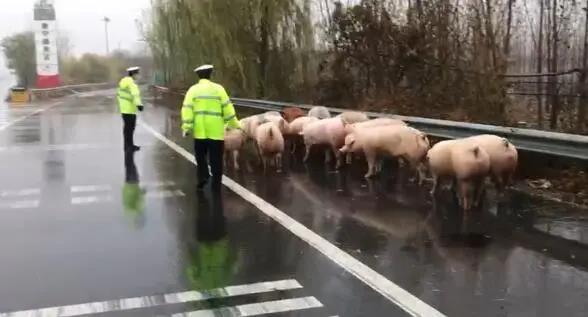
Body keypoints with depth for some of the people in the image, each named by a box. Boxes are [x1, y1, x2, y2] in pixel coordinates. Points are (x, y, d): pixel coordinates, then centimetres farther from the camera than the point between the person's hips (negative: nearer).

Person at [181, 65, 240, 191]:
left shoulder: (193, 89, 2)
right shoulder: (218, 88, 1)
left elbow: (187, 109, -6)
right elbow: (227, 107, -1)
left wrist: (186, 127, -4)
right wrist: (234, 124, 8)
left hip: (200, 130, 1)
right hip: (216, 130, -1)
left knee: (200, 156, 19)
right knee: (216, 158, 7)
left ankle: (203, 177, 6)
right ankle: (216, 184, 8)